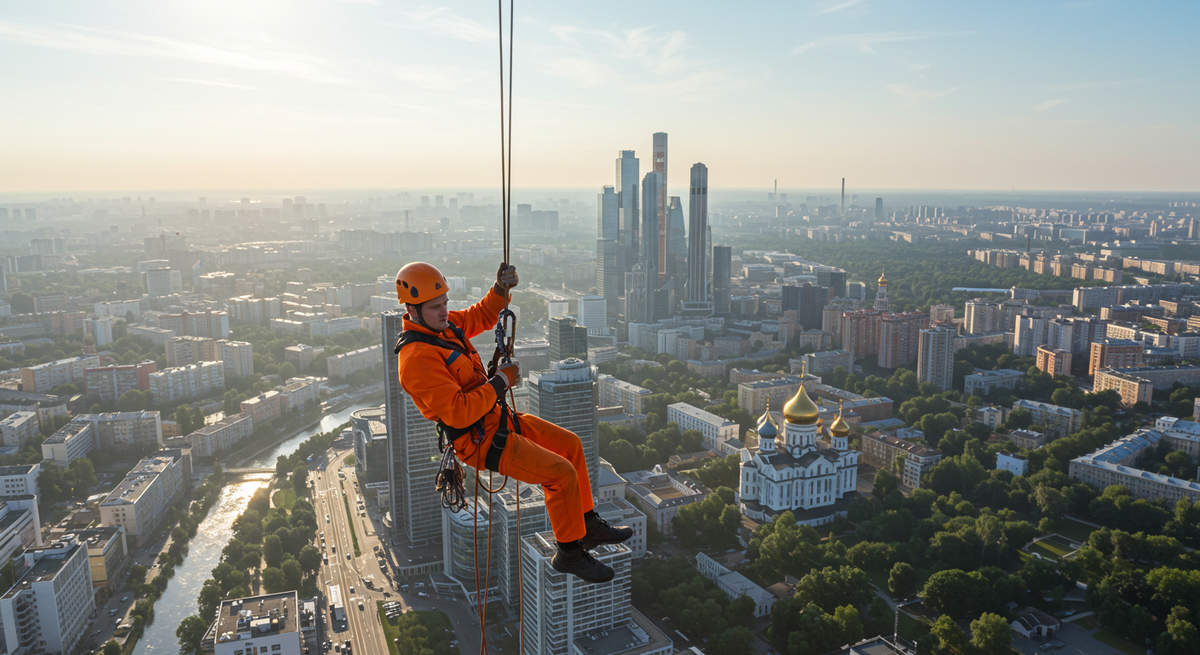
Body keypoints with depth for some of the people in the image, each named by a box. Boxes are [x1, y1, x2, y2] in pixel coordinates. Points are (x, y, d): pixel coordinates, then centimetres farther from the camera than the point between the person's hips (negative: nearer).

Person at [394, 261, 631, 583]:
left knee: (570, 443, 13)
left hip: (497, 418, 10)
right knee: (562, 473, -16)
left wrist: (501, 288, -1)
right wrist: (501, 381, -20)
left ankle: (587, 525, 24)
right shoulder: (417, 358, -26)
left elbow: (482, 315, 19)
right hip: (480, 442, -10)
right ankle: (569, 552, 4)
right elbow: (459, 413, -31)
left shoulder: (441, 325, 2)